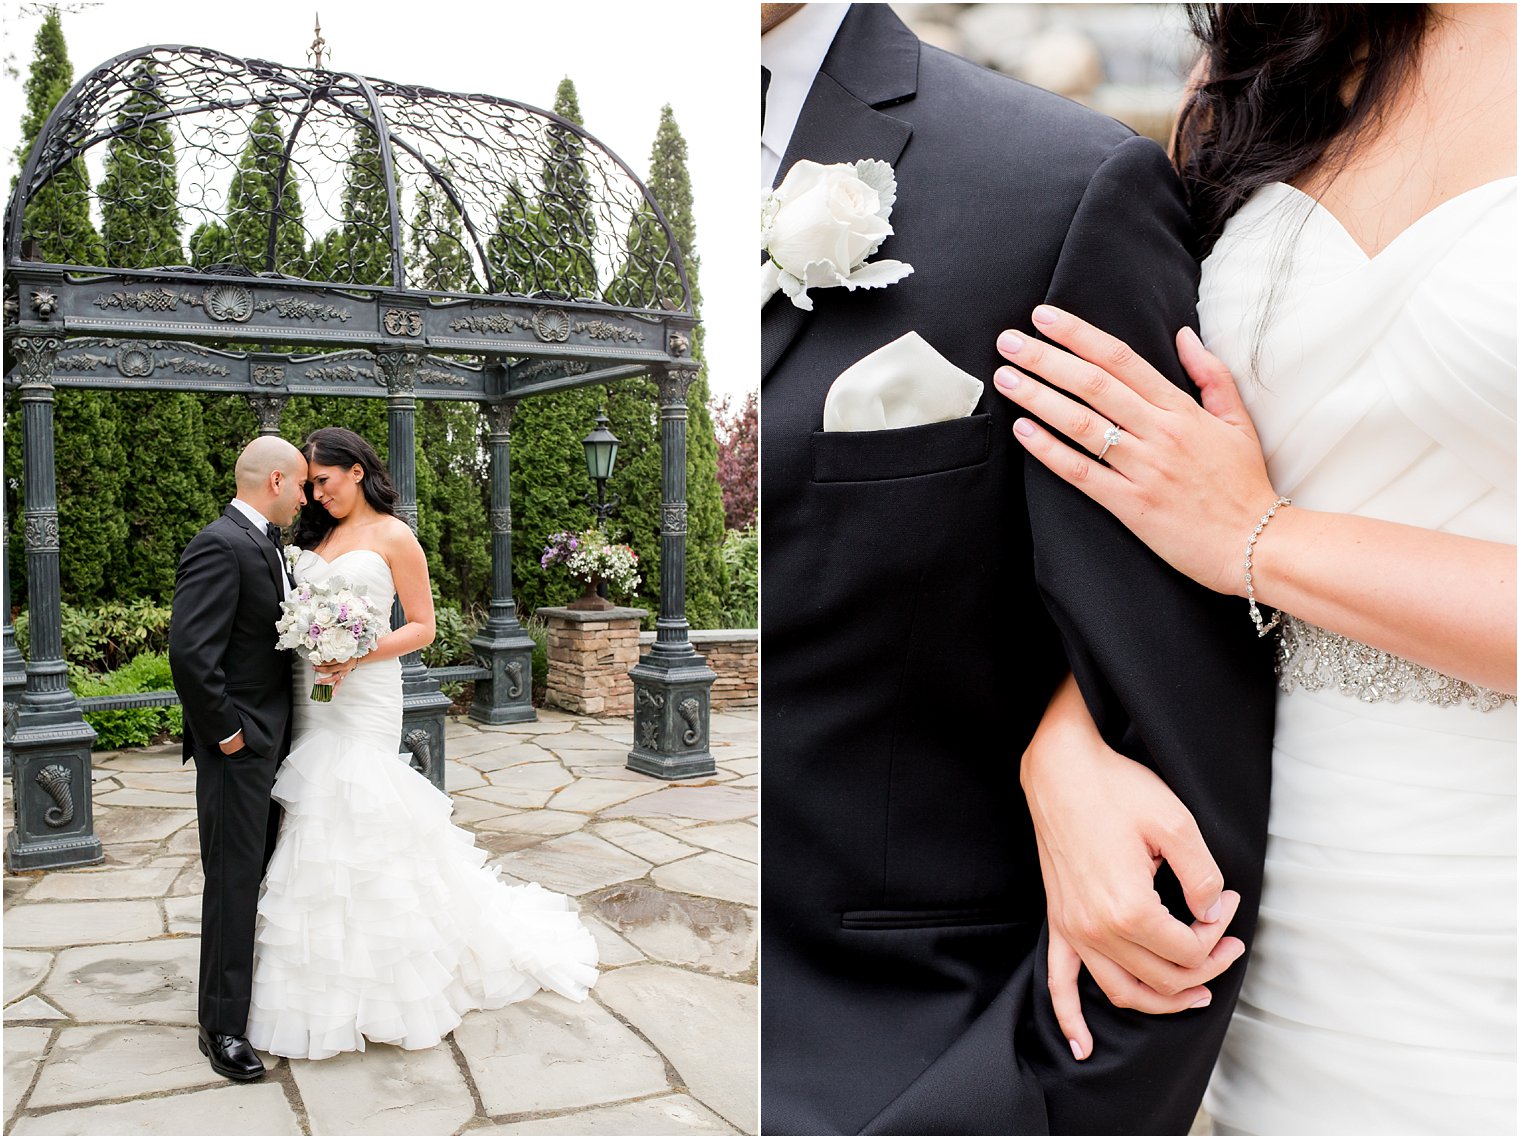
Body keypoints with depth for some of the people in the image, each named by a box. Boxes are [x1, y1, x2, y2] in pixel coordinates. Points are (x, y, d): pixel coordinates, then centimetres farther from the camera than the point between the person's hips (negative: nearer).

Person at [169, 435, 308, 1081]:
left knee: (262, 872, 19)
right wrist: (225, 732, -19)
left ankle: (256, 985, 35)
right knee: (234, 881, -1)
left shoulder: (266, 544, 11)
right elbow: (189, 651, -26)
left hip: (271, 739, 9)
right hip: (238, 746, -9)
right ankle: (222, 1026, 11)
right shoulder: (221, 546, -19)